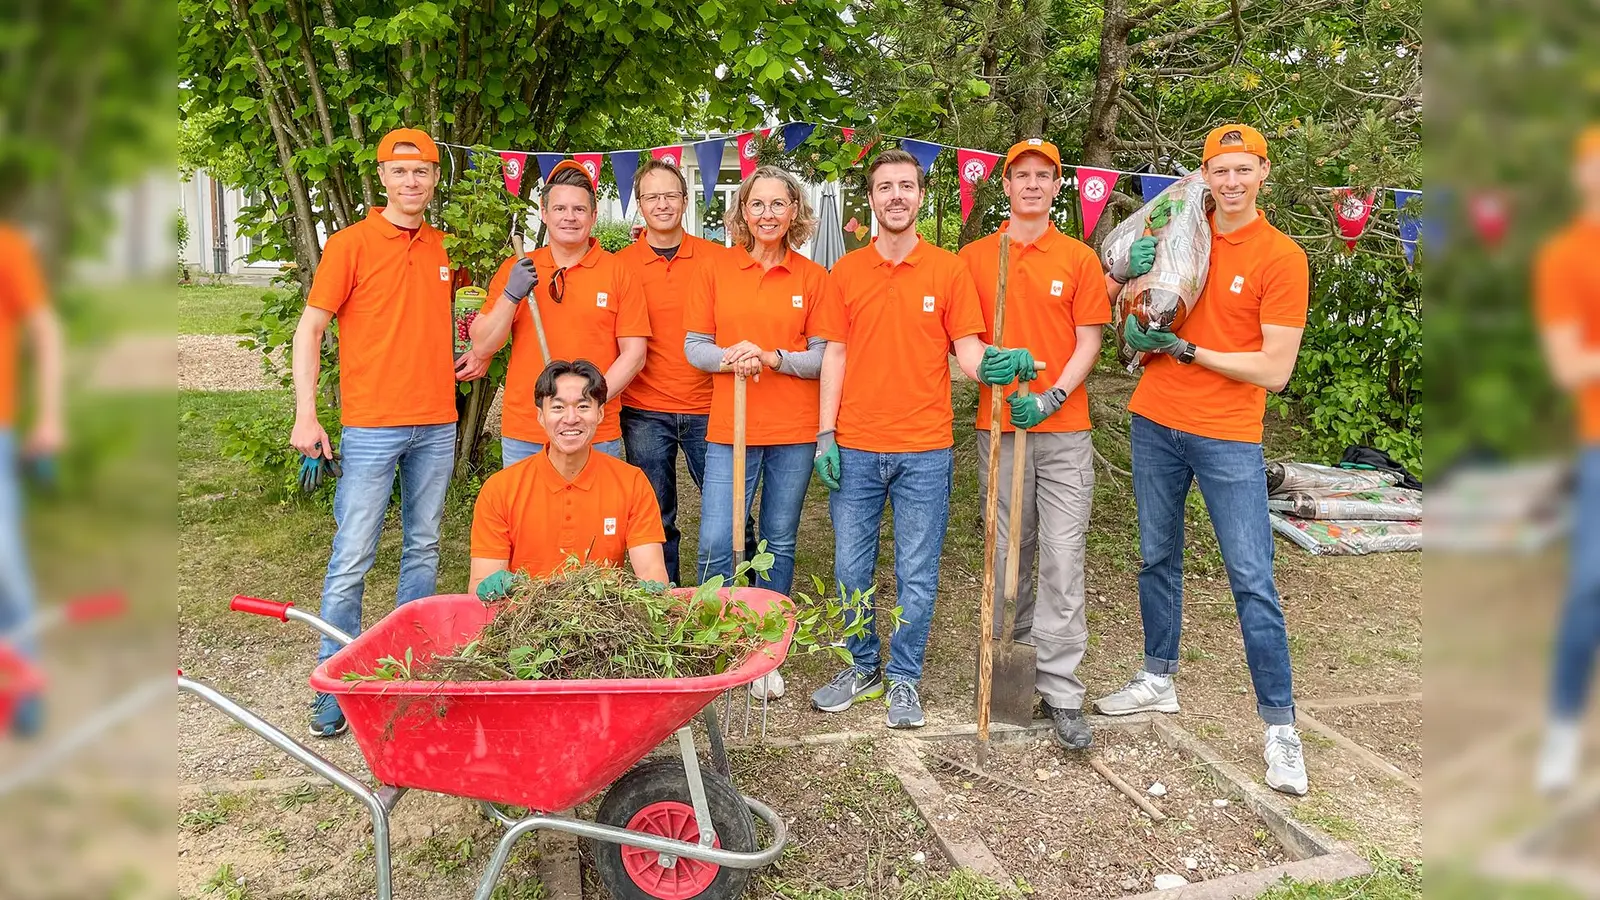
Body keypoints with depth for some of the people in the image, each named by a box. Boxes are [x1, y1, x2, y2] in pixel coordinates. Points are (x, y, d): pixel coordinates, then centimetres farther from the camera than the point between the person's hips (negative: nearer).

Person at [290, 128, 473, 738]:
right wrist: (305, 415, -11)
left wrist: (477, 354, 7)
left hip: (437, 425, 5)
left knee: (423, 549, 11)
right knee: (352, 558, -3)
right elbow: (310, 329, -3)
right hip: (372, 425, -5)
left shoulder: (445, 248, 11)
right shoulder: (351, 243, -3)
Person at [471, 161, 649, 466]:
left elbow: (634, 354, -2)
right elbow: (481, 348, 2)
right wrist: (511, 295, -12)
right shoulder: (515, 270, 6)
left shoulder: (618, 273, 0)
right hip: (522, 434, 2)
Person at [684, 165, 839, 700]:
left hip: (793, 433, 0)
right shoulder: (717, 271, 5)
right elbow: (693, 347, 4)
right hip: (729, 429, 0)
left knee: (780, 542, 9)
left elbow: (825, 356, 0)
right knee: (716, 543, -7)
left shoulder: (813, 278, 3)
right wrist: (729, 356, -17)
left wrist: (771, 357, -16)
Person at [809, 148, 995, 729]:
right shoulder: (846, 271, 7)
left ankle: (904, 678, 21)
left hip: (925, 450, -2)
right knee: (851, 569, 9)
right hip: (855, 447, 2)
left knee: (917, 573, 5)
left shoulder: (949, 270, 2)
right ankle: (863, 667, 27)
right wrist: (825, 435, 0)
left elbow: (967, 348, 0)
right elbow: (835, 354, 6)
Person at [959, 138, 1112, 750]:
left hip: (1064, 428, -1)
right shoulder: (973, 258, 8)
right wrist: (992, 362, -14)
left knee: (1063, 558, -4)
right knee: (1007, 553, 9)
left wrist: (1053, 396, -13)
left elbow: (1089, 341, 2)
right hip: (997, 424, 1)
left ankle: (1060, 690, 1)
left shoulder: (1079, 259, 6)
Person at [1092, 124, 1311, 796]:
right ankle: (1158, 680, 31)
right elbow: (1111, 281, 17)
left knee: (1252, 581, -4)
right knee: (1157, 559, 15)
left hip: (1228, 438, -5)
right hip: (1155, 424, 5)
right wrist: (1129, 268, -6)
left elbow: (1275, 370, -12)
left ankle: (1280, 726, 6)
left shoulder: (1282, 257, -8)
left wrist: (1186, 348, -14)